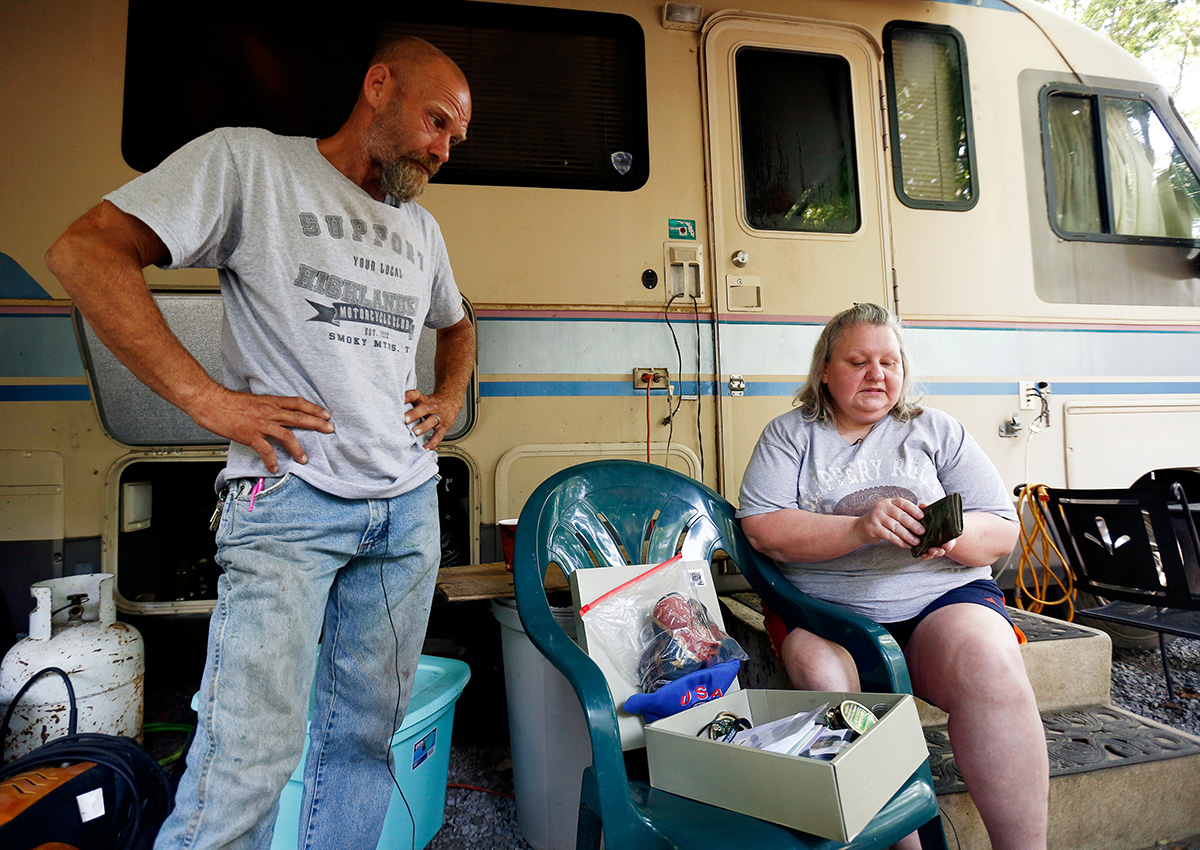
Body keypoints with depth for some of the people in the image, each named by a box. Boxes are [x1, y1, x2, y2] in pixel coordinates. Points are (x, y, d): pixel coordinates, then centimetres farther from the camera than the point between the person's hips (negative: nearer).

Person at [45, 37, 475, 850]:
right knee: (247, 761, -8)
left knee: (365, 738, 12)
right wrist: (206, 398, -13)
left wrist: (450, 398, 15)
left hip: (409, 508, 6)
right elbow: (86, 251, -7)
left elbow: (457, 326, 35)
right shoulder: (249, 161, 0)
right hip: (290, 502, -6)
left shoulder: (421, 228, 19)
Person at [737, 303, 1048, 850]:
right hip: (823, 608, 0)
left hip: (943, 599, 1)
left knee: (986, 662, -30)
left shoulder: (937, 431, 13)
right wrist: (859, 528, -18)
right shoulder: (789, 433, 9)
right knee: (823, 674, -31)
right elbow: (762, 529, -5)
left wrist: (953, 533, -16)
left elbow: (1003, 532, 9)